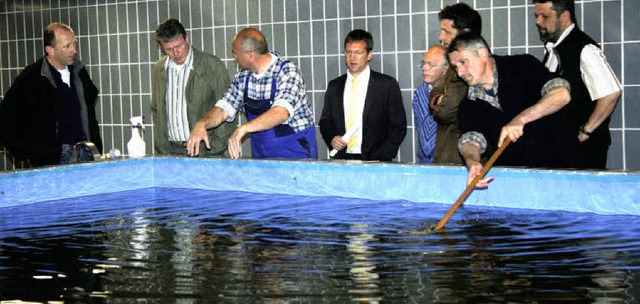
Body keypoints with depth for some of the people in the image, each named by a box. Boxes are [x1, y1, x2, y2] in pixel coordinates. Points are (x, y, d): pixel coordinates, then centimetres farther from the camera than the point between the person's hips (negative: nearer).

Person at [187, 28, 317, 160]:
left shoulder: (287, 72, -14)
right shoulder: (243, 77, 7)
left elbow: (281, 113, -28)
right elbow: (223, 109, 7)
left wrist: (243, 128, -40)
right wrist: (202, 124, -14)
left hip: (295, 150, -5)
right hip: (261, 154, 6)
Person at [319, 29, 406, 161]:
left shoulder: (387, 85, 4)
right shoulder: (334, 86, 14)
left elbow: (398, 127, 3)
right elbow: (325, 121, 22)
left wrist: (381, 158, -8)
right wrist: (332, 138, 0)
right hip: (341, 160, 3)